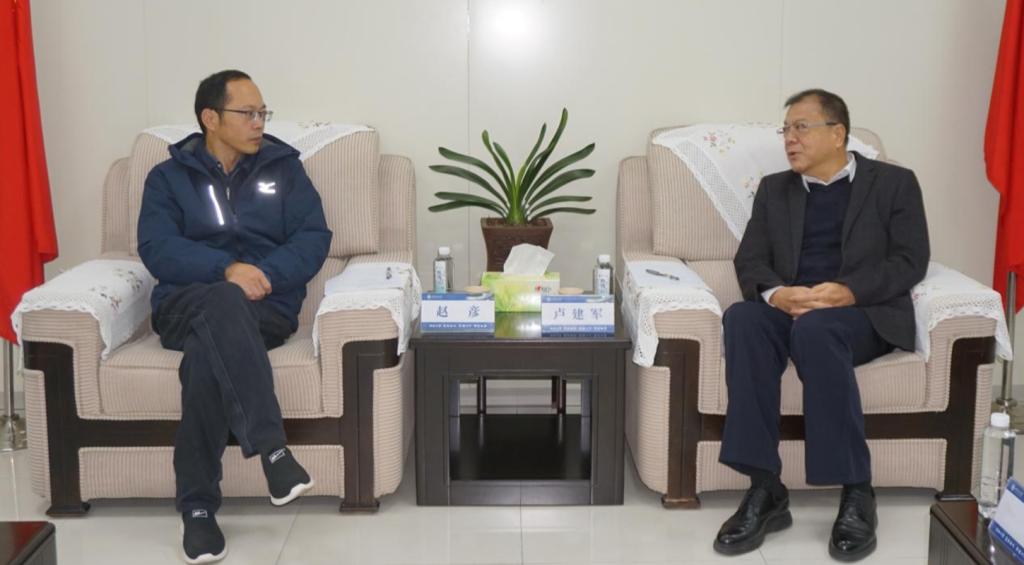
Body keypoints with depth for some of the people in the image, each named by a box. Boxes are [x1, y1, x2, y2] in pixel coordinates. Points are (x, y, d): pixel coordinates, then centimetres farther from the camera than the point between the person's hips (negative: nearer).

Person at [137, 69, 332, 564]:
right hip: (186, 304, 0)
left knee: (206, 356, -35)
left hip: (265, 307, 1)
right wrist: (226, 270, -21)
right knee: (223, 301, -39)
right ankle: (273, 449, -46)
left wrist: (263, 274, -16)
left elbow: (314, 239, 3)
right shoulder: (168, 176, 13)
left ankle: (198, 505, -31)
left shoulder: (284, 167, 15)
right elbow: (157, 249, -4)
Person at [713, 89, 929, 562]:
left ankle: (856, 494, -31)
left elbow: (910, 260, -2)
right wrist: (775, 292, -16)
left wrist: (848, 292, -20)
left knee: (816, 327, -39)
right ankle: (765, 490, -32)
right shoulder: (774, 189, 19)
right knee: (742, 318, -33)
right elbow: (749, 259, 8)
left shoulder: (893, 183, 9)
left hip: (865, 314, -3)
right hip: (787, 309, 3)